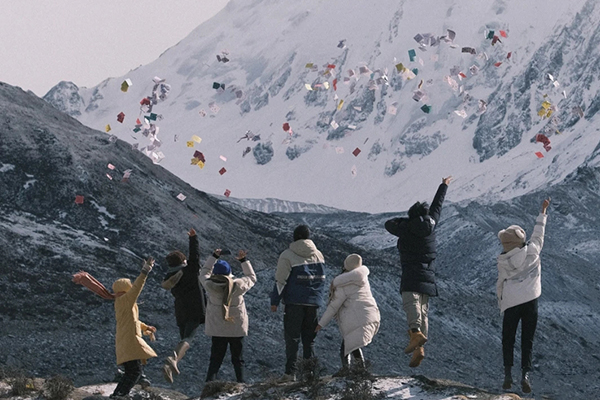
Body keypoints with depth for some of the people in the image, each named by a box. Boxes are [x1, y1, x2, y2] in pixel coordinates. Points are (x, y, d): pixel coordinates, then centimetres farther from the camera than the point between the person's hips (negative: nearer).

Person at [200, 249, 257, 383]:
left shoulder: (209, 285, -12)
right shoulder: (238, 286, -15)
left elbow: (204, 273, 11)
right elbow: (252, 277, 5)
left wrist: (214, 257, 16)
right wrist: (243, 260, 11)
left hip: (217, 329, 1)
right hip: (237, 328, -1)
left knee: (215, 359, 9)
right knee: (238, 359, 13)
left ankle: (209, 382, -2)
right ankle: (240, 383, 15)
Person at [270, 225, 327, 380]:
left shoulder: (287, 256, -6)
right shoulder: (318, 255, 10)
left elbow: (280, 280, -8)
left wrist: (275, 301, -3)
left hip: (295, 302, -4)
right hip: (314, 302, 4)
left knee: (292, 338, -1)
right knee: (309, 338, 11)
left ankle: (290, 372, -8)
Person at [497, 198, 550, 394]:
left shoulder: (502, 262, 0)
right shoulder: (532, 251, -1)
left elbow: (500, 285, 5)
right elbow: (538, 232, 11)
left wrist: (501, 304, 19)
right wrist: (543, 211, 23)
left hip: (511, 303, 0)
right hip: (530, 301, 0)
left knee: (508, 339, 11)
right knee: (527, 340, 4)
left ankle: (507, 373, 1)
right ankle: (525, 373, -10)